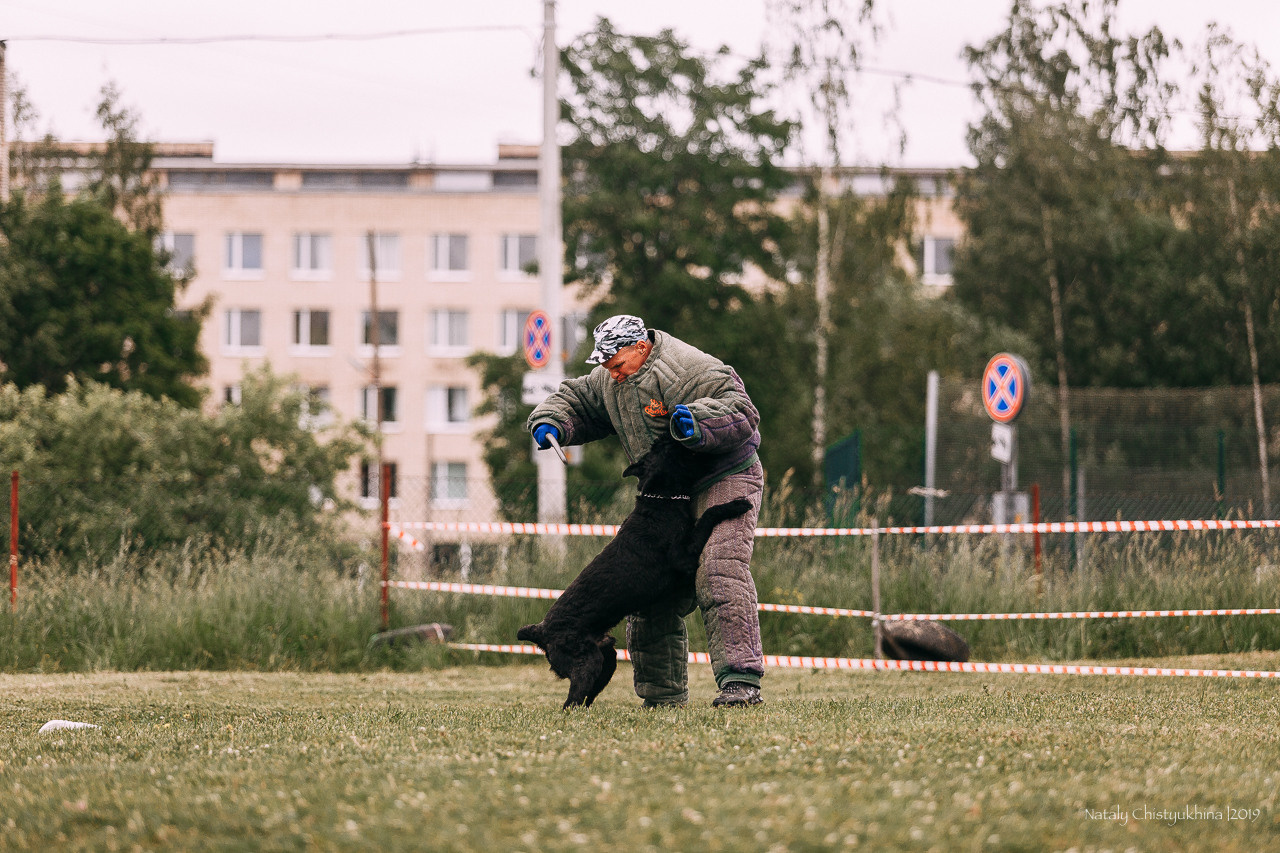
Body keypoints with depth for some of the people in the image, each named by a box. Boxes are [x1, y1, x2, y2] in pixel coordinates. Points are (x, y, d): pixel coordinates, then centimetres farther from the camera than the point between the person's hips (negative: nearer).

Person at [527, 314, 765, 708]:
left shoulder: (693, 372, -21)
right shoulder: (609, 381, 7)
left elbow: (741, 414, -27)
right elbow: (576, 399, 23)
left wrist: (696, 422, -43)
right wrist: (550, 423, 3)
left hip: (725, 480, -9)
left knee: (719, 576, -25)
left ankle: (741, 682, -31)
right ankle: (663, 693, 16)